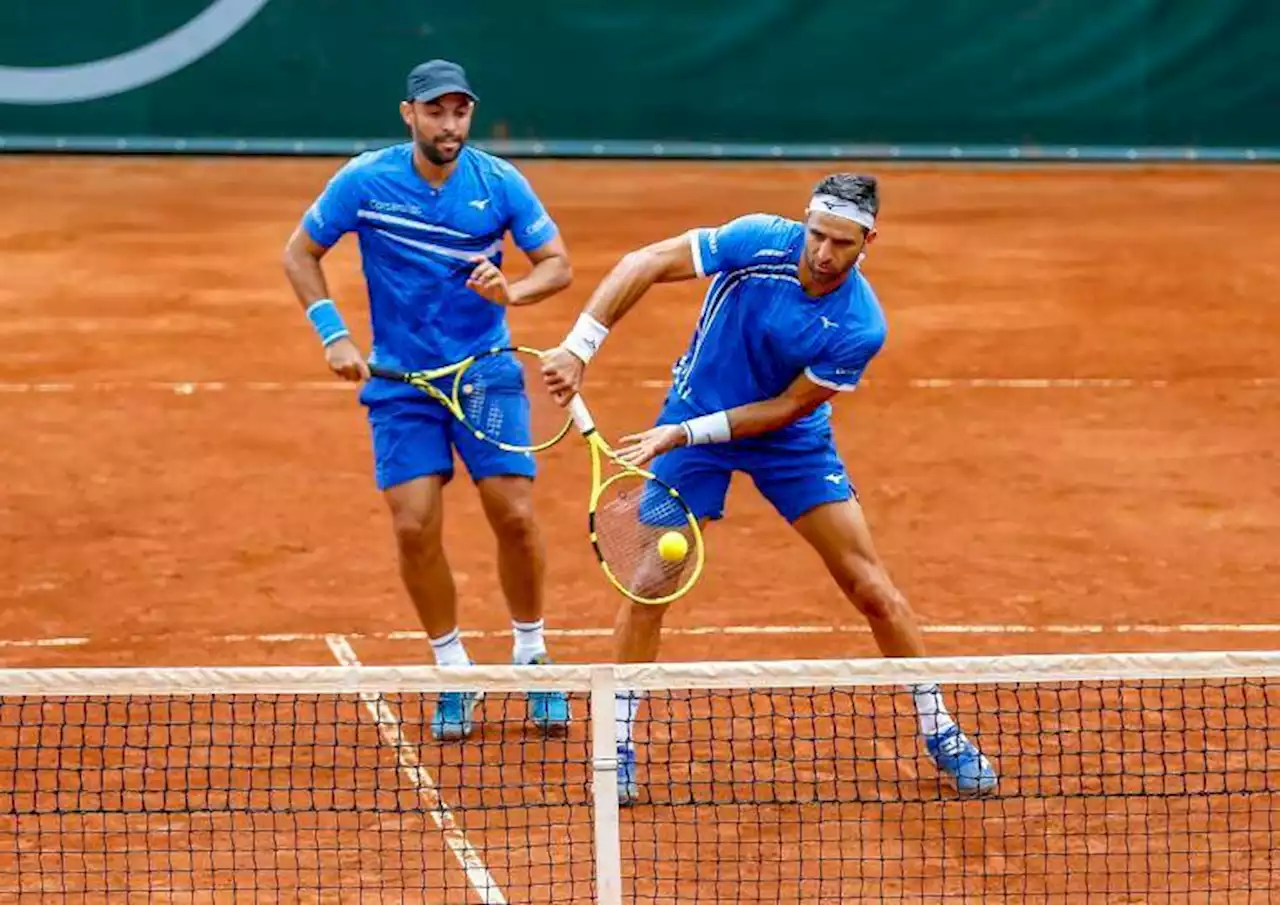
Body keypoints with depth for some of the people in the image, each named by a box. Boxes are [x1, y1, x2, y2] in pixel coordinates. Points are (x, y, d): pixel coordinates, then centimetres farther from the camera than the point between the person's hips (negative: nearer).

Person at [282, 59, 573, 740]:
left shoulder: (500, 182, -7)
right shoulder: (364, 181, -9)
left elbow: (558, 263, -1)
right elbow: (299, 254, 2)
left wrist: (512, 292, -23)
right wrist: (334, 335, -8)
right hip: (400, 380, 0)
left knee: (515, 517, -6)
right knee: (415, 527, -8)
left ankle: (532, 658, 16)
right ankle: (453, 673, 10)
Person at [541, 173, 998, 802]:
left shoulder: (860, 327, -24)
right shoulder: (759, 241, -24)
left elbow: (785, 408, -18)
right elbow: (646, 264, -20)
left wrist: (685, 434, -25)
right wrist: (579, 347, -28)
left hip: (791, 441, 0)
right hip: (694, 416, 0)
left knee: (874, 591, -2)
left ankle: (939, 732, 13)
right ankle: (619, 745, 8)